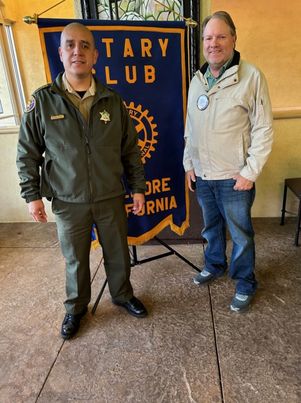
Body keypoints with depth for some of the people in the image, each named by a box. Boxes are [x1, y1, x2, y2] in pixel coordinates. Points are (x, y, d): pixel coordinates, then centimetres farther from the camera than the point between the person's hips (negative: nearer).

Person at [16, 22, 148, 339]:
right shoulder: (42, 101, -5)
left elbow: (131, 150, 5)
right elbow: (27, 153, 1)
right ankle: (75, 308, 40)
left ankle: (122, 295, 43)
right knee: (75, 259, 15)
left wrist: (138, 187, 3)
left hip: (111, 198, 2)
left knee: (118, 253, 16)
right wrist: (32, 195, -2)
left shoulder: (112, 101, -1)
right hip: (68, 203, -1)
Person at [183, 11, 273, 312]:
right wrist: (188, 164, 9)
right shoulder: (196, 81, 8)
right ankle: (214, 265, 43)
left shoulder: (251, 77, -9)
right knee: (211, 227, 20)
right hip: (202, 175, 5)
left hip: (234, 177, -5)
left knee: (240, 234, 8)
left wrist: (250, 171, -13)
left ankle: (245, 283, 28)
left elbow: (263, 130, -10)